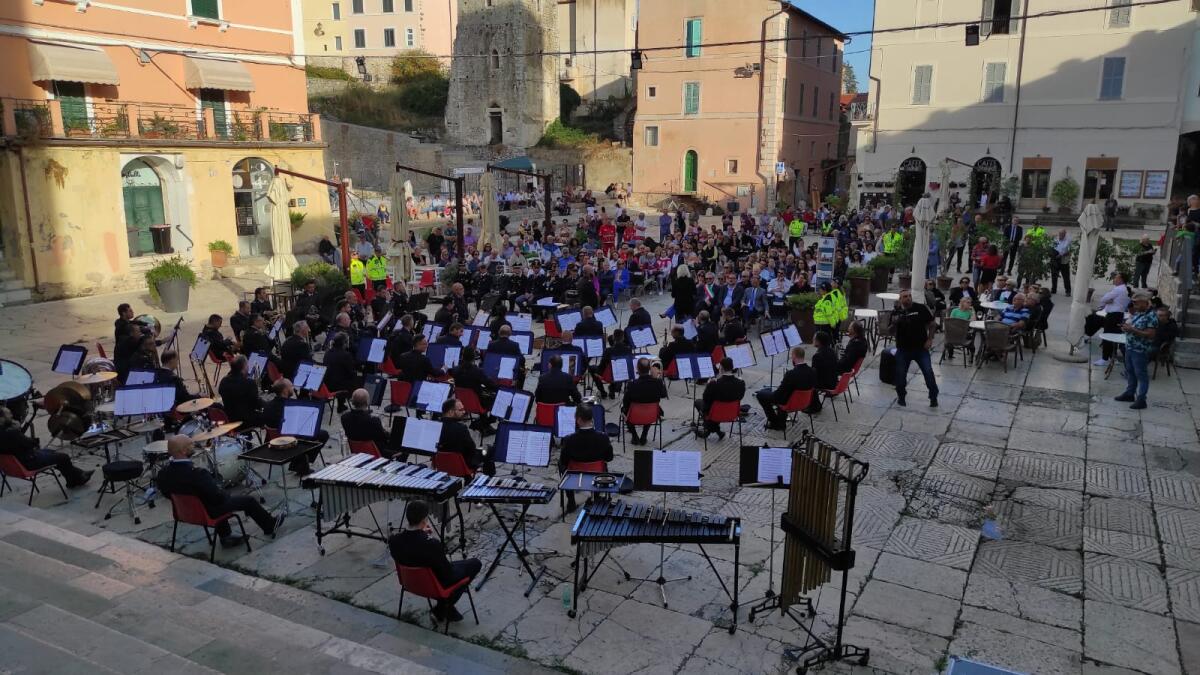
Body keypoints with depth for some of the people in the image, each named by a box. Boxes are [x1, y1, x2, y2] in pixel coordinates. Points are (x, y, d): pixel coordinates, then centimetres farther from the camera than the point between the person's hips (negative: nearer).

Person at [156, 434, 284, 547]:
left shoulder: (164, 472, -15)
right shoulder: (196, 473, -38)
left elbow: (165, 492, 3)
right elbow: (218, 496, -29)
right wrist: (227, 495, -6)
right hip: (208, 512, -7)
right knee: (249, 500, 11)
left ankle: (225, 536, 39)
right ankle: (270, 526, 34)